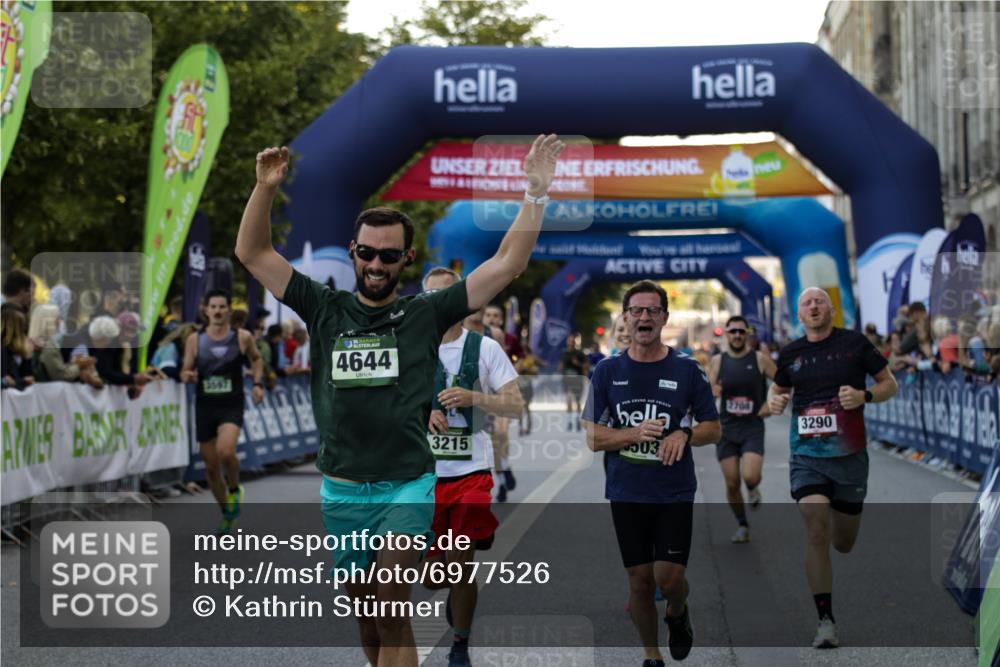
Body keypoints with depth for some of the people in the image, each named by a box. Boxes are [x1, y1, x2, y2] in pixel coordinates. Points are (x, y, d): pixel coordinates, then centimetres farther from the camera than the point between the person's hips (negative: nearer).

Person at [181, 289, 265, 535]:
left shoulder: (242, 337, -3)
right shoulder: (194, 339, -1)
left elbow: (256, 358, 16)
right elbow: (185, 372, 6)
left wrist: (258, 383, 3)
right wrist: (187, 376, -17)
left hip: (232, 406, -2)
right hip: (205, 406, 2)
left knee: (225, 451, -28)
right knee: (211, 465, 8)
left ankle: (235, 489, 3)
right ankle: (227, 514, 29)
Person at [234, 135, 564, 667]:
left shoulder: (426, 314, 1)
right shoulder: (325, 310, 5)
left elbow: (508, 264, 0)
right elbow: (252, 253, 4)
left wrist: (535, 193, -7)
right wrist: (266, 188, -9)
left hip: (408, 488, -3)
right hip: (342, 493, 3)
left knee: (391, 608, -20)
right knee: (366, 619, 13)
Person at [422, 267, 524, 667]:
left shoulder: (485, 348, 1)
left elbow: (516, 406, -1)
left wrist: (473, 398, -17)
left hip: (471, 472, -2)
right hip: (422, 472, 2)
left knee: (462, 565, -4)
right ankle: (456, 589, 37)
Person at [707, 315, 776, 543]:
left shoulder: (760, 359, -3)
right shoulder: (717, 362, 3)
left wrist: (771, 404, -6)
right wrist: (712, 393, -19)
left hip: (753, 428, -2)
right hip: (726, 429, 2)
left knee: (750, 477, -20)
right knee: (732, 484, 2)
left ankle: (753, 490, 17)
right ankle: (742, 525, 22)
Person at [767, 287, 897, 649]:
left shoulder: (855, 343, -2)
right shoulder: (790, 353, 4)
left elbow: (889, 384, 4)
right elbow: (777, 388, 20)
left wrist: (864, 396, -15)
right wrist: (774, 400, -3)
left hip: (849, 455, 0)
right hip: (807, 455, 0)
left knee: (843, 544, 10)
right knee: (816, 532, -16)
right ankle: (826, 621, -9)